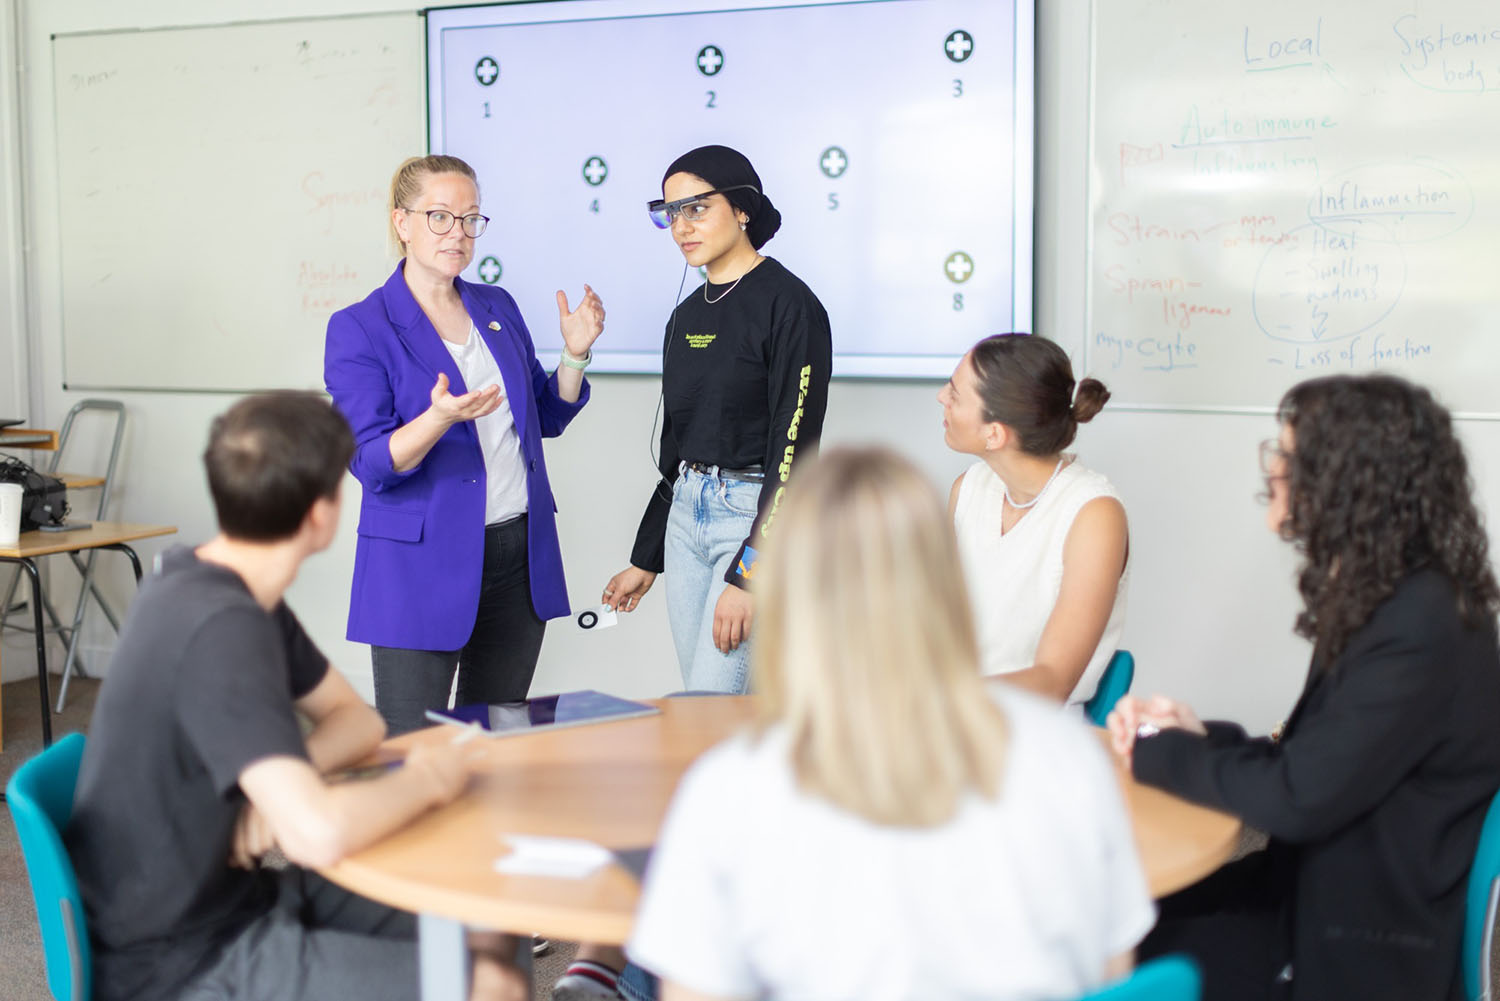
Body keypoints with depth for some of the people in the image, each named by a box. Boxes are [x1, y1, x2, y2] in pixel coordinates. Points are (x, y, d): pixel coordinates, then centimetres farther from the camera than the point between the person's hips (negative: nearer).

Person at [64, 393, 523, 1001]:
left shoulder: (209, 582, 3)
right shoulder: (221, 629, -27)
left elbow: (354, 718, 13)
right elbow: (319, 835, -36)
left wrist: (281, 786, -9)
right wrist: (425, 781, -16)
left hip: (231, 895, 9)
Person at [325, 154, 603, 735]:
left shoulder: (499, 308, 10)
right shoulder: (359, 329, -6)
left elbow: (546, 417, 18)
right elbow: (371, 462, -14)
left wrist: (575, 353, 1)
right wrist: (440, 417, -31)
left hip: (521, 555, 5)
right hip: (422, 563, -5)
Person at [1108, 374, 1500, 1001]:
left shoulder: (1420, 631, -22)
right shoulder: (1387, 602, 8)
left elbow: (1297, 799, -22)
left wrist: (1158, 753, -9)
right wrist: (1198, 737, -3)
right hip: (1320, 905, 8)